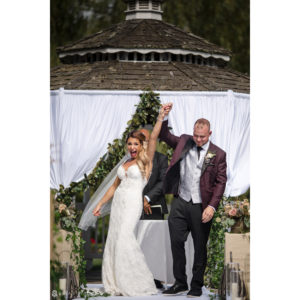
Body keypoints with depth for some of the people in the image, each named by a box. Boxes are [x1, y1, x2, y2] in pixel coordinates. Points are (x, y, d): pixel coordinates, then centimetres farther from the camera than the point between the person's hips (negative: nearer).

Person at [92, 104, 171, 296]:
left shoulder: (146, 160, 0)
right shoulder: (125, 164, 17)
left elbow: (153, 138, -13)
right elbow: (115, 186, 23)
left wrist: (161, 118, -21)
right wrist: (100, 204, 22)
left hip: (133, 204, -7)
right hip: (118, 203, 7)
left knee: (125, 240, -16)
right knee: (114, 241, 3)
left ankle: (139, 285, -9)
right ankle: (118, 283, 8)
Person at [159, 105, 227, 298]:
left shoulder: (218, 154, -3)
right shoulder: (184, 142, 8)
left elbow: (221, 182, -5)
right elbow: (165, 136, 17)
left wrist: (212, 206, -14)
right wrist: (164, 117, 0)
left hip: (201, 206, -3)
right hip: (180, 202, 3)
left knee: (200, 247, 5)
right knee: (176, 242, 1)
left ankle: (197, 285, 16)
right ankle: (180, 282, 11)